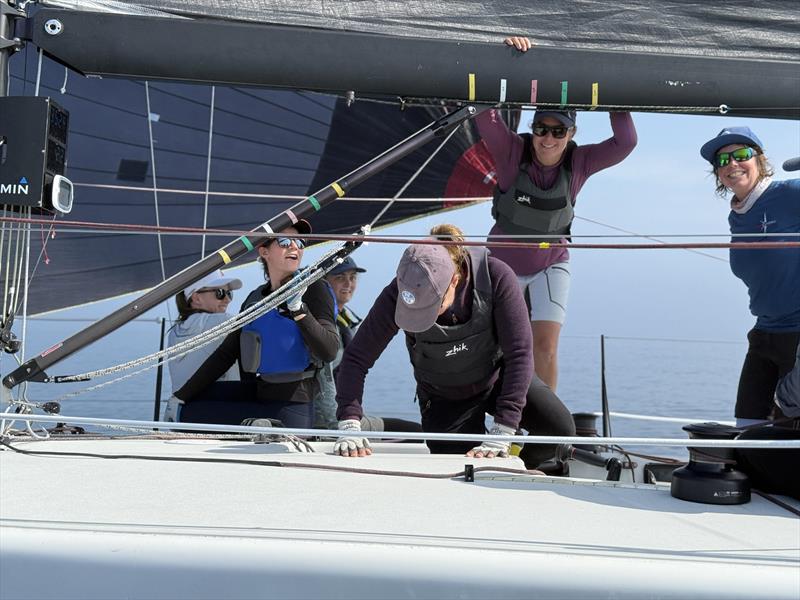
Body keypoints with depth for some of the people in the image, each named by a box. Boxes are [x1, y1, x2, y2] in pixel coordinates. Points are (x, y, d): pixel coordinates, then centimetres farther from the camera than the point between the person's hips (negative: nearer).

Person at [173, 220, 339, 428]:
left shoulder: (313, 289, -8)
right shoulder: (255, 299, 9)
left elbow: (329, 352, -20)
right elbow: (224, 354, 11)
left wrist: (298, 309, -31)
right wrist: (180, 397, 6)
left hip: (292, 405, -6)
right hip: (253, 394, 6)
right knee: (188, 406, 7)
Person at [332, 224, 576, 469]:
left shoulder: (495, 276, -31)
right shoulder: (398, 294, -28)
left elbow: (519, 353, -30)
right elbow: (356, 358, -24)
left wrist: (500, 435, -36)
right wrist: (349, 426, -38)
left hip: (500, 376, 0)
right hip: (444, 398, 0)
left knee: (561, 429, -20)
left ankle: (524, 465, 15)